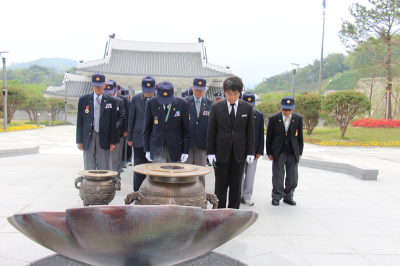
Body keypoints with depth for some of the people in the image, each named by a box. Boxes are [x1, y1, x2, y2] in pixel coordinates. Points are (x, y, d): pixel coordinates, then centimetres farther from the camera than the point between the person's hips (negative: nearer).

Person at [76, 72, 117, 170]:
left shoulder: (111, 101, 4)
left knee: (104, 168, 4)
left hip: (103, 137, -1)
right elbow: (79, 121, 7)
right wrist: (79, 140, 2)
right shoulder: (83, 99, 7)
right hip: (88, 136, 1)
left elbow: (113, 123, 3)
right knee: (89, 168, 6)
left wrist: (112, 142, -1)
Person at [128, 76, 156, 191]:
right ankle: (137, 191, 16)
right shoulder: (136, 99, 4)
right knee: (139, 165, 5)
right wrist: (129, 138, 5)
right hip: (139, 138, 0)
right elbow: (131, 119, 7)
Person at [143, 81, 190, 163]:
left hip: (175, 148, 0)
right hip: (157, 147, 0)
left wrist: (185, 151, -3)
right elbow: (147, 128, 3)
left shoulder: (182, 104, -7)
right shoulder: (151, 103, -4)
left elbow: (186, 129, -2)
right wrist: (147, 149, 1)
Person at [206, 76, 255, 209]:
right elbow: (211, 131, 1)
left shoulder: (248, 108, 2)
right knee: (220, 186, 7)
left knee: (236, 186, 9)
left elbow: (250, 131, 4)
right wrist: (210, 152, -4)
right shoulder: (216, 107, 0)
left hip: (239, 153, 1)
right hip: (221, 152, -1)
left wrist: (250, 152, -1)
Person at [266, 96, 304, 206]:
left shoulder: (298, 119, 2)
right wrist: (269, 152, -1)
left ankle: (288, 197, 25)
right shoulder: (273, 119, -4)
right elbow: (269, 137, 1)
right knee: (278, 177, 5)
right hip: (278, 153, -2)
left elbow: (300, 137, 8)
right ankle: (276, 197, 20)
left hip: (293, 153, 2)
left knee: (293, 178, 8)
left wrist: (300, 152, 6)